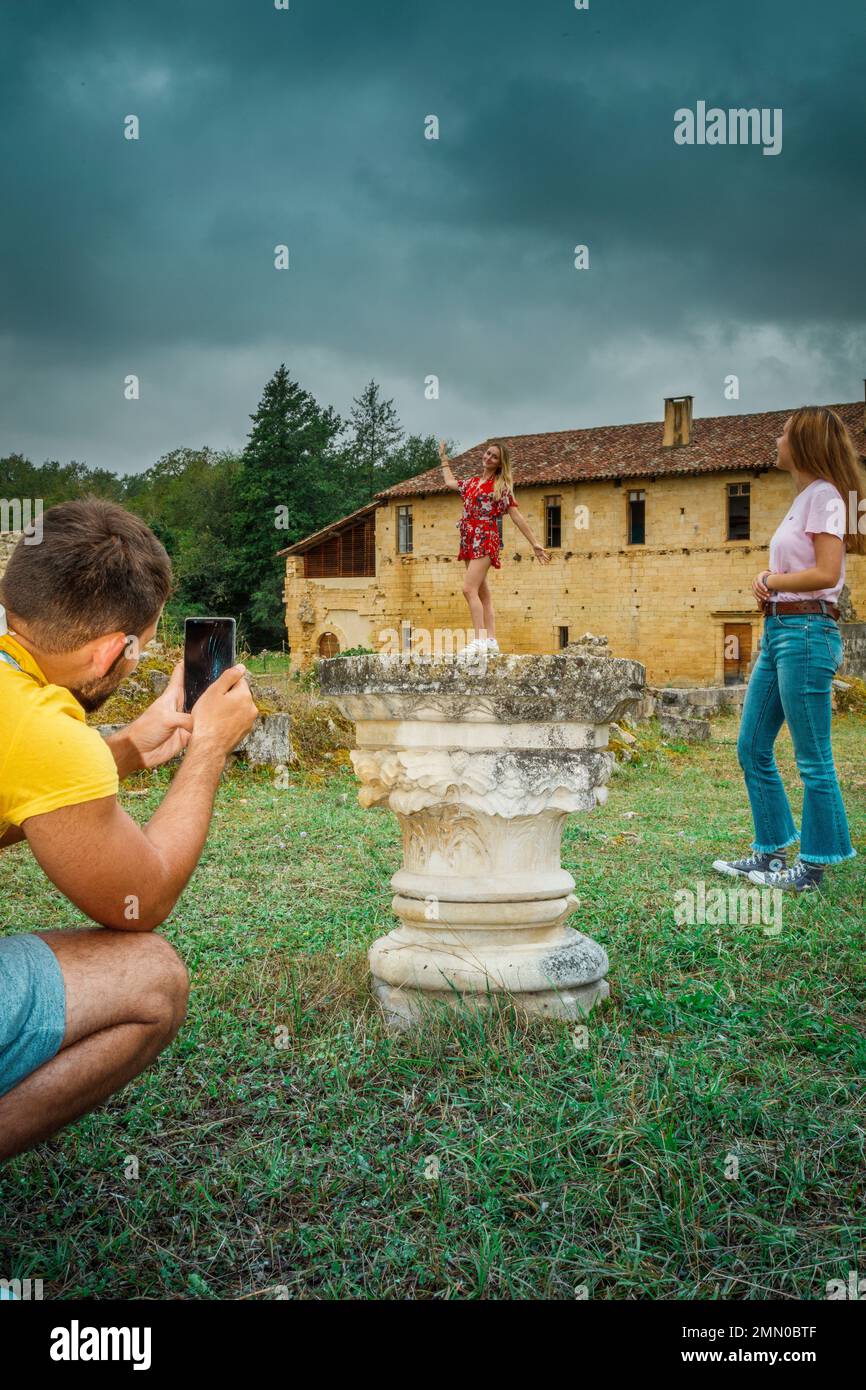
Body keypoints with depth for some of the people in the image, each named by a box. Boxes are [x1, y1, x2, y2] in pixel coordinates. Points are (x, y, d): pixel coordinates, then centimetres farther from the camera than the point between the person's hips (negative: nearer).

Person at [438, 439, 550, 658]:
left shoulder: (502, 485, -1)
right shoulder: (472, 481, 16)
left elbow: (517, 516, -1)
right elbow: (450, 482, 35)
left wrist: (534, 544, -3)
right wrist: (444, 458, 43)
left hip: (485, 539, -7)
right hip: (469, 541, 7)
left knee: (469, 589, -20)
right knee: (482, 593, 5)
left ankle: (480, 641, -23)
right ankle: (491, 641, 6)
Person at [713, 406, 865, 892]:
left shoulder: (824, 495, -9)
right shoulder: (804, 498, 18)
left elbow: (826, 573, -19)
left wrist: (771, 581, -5)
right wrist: (770, 581, 1)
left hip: (807, 631, -10)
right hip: (778, 632, 10)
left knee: (813, 759, -2)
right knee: (752, 748, 13)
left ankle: (814, 866, 7)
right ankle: (773, 850, 23)